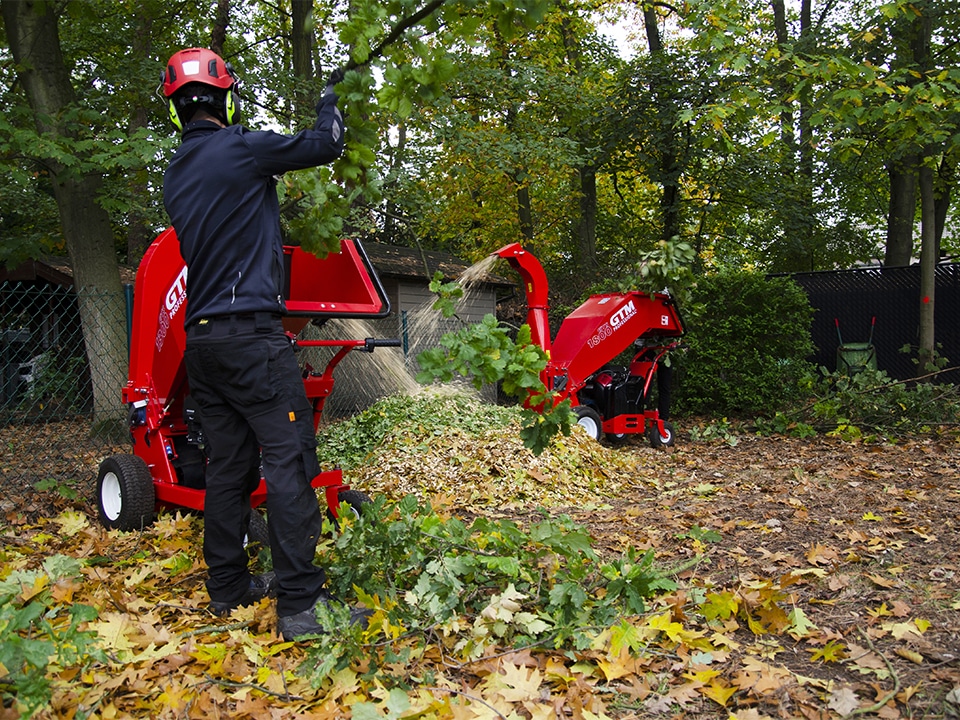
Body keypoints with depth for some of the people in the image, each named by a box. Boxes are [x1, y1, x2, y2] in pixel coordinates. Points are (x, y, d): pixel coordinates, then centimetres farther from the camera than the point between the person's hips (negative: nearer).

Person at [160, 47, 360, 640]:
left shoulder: (177, 175, 16)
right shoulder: (241, 149, -6)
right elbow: (325, 146, 3)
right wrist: (330, 100, 21)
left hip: (203, 339, 8)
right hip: (252, 334, -8)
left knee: (229, 463, 12)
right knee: (289, 462, -8)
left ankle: (228, 586, 21)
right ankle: (301, 603, -6)